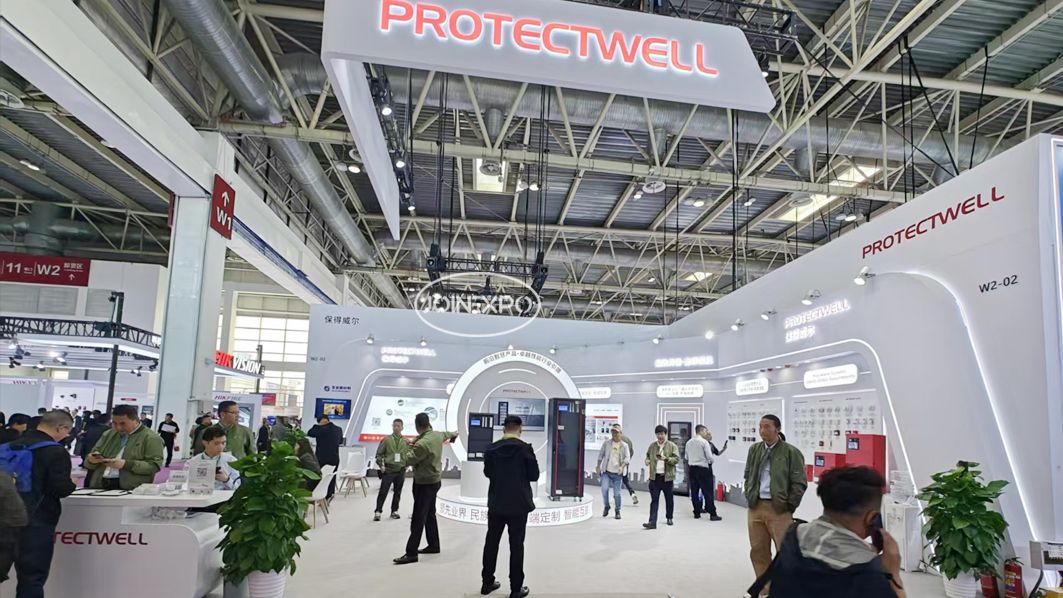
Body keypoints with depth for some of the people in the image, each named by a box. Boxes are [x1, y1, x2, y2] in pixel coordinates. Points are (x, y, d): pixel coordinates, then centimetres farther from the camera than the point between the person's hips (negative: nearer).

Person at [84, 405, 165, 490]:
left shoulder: (151, 438, 0)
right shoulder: (108, 434, 21)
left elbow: (154, 466, -8)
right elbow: (89, 464, 24)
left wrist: (125, 464, -17)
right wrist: (92, 460, 0)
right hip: (99, 486, 6)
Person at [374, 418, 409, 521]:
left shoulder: (406, 441, 3)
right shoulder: (386, 440, -3)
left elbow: (409, 455, 11)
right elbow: (379, 454, 2)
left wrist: (406, 465, 0)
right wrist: (381, 465, -6)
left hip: (400, 471, 2)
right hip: (388, 470, -2)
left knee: (397, 492, 11)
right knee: (383, 492, -3)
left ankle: (394, 511, 23)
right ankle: (378, 512, 5)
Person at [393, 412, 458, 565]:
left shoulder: (422, 443, -27)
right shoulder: (438, 435, -1)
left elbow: (409, 460, -17)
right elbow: (446, 434, 24)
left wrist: (411, 447, 0)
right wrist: (454, 434, 47)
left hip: (424, 483, -9)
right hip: (434, 480, 9)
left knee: (418, 519, -8)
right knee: (430, 515, 19)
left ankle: (411, 553, -7)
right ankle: (434, 545, 29)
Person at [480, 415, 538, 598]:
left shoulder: (491, 449, -2)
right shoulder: (526, 449, -13)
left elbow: (487, 472, 10)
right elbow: (534, 475, -7)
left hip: (496, 503, 3)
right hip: (518, 504, -3)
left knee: (491, 542, 14)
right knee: (516, 546, 3)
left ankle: (487, 583, 23)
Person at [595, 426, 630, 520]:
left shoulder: (624, 445, 3)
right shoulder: (606, 443, 5)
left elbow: (627, 458, -3)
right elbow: (601, 454, 11)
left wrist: (622, 466, -20)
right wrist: (598, 466, 6)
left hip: (617, 473, 0)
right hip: (606, 471, 0)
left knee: (617, 493, 2)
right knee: (604, 489, -14)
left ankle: (617, 511, 19)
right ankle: (606, 506, 9)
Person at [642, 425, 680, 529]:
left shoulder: (672, 446, 0)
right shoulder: (652, 445, 10)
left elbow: (676, 459, -8)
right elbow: (648, 456, 23)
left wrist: (666, 459, -23)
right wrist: (647, 461, 1)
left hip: (667, 477, -1)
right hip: (654, 476, 2)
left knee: (669, 499, 13)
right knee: (654, 500, -3)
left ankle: (669, 518, 34)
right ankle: (652, 522, -6)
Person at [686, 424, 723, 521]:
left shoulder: (688, 442, 8)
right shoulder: (704, 442, -11)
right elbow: (710, 457, -12)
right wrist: (713, 458, 9)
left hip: (692, 468, 6)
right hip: (702, 468, -6)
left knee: (694, 491, 9)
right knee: (708, 491, -2)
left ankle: (697, 512, 12)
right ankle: (712, 514, -1)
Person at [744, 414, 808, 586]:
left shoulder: (791, 452, -8)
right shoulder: (754, 449, 8)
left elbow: (799, 483, -7)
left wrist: (789, 506, -6)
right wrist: (749, 497, 11)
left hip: (779, 509, -5)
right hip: (756, 507, 5)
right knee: (758, 551, 11)